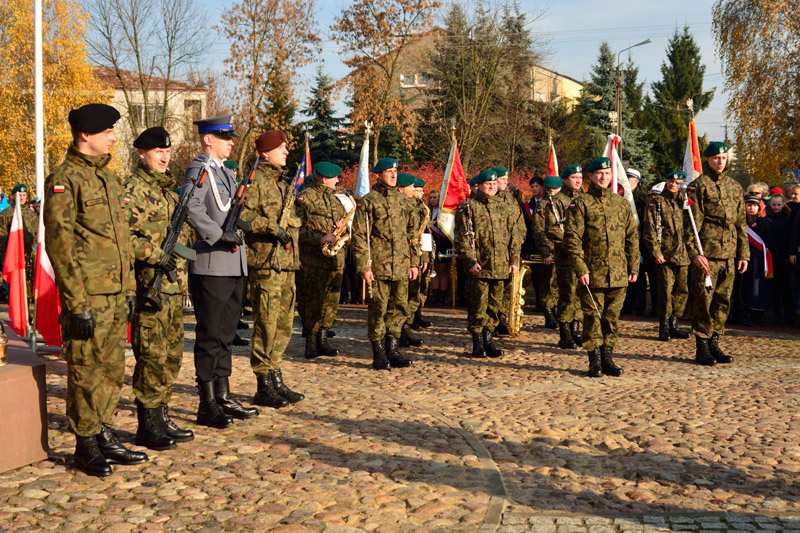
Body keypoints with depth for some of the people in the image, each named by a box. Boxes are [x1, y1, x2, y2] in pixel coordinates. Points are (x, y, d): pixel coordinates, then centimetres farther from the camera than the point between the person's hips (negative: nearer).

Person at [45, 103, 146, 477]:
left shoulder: (110, 177, 16)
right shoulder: (64, 179, -10)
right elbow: (59, 243, -14)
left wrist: (129, 288, 17)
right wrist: (77, 302, -17)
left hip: (115, 293, 8)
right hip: (87, 295, -8)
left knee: (112, 369, 13)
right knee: (86, 371, 1)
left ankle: (104, 436, 25)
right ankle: (85, 446, 12)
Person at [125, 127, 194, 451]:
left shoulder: (169, 189, 19)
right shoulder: (133, 189, -9)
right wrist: (156, 255, -21)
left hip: (175, 288, 9)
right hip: (149, 287, -9)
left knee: (172, 355, 14)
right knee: (152, 357, -5)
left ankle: (162, 417, 24)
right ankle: (147, 426, 4)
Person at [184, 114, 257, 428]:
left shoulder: (226, 173, 20)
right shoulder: (200, 169, -9)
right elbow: (191, 207, -25)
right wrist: (219, 234, -27)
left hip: (234, 265, 9)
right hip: (212, 265, -9)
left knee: (225, 334, 14)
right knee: (210, 337, -4)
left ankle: (223, 397, 22)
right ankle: (207, 406, 2)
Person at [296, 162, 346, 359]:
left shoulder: (333, 198, 18)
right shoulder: (305, 198, -5)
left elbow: (345, 217, 27)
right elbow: (298, 228, -13)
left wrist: (343, 225, 4)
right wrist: (320, 238, -21)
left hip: (335, 257, 7)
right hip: (314, 258, -7)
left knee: (332, 299, 7)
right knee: (316, 299, -8)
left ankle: (322, 339, 16)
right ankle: (311, 342, 3)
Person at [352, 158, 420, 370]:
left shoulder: (403, 202, 15)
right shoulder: (368, 201, -3)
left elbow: (411, 234, 20)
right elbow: (359, 236, -7)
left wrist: (414, 262, 14)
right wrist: (364, 266, -13)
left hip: (401, 266, 6)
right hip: (378, 266, -5)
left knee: (400, 308, 8)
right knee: (378, 309, -1)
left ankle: (393, 350, 19)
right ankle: (379, 354, 8)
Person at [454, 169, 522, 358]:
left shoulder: (502, 207, 14)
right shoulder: (468, 207, -1)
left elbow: (514, 234, 16)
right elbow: (462, 237, -6)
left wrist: (514, 260, 8)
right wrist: (470, 261, -13)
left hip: (500, 267, 5)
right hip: (479, 267, -4)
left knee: (495, 305, 10)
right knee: (478, 306, -2)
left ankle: (488, 338, 21)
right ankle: (478, 342, 9)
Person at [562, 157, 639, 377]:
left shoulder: (622, 203, 12)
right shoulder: (581, 204, -1)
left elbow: (632, 237, 16)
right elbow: (572, 239, -6)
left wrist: (633, 267, 10)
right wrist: (580, 269, -13)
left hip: (619, 275, 4)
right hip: (593, 274, -4)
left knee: (612, 317, 8)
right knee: (593, 316, 0)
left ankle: (608, 358, 18)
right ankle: (595, 361, 8)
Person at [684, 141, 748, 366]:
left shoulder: (735, 187, 16)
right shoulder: (699, 186, -3)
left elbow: (741, 223, 19)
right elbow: (692, 222, -8)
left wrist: (744, 254, 13)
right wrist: (694, 252, -17)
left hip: (728, 255, 6)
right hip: (706, 254, -6)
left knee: (723, 301, 8)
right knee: (703, 301, -3)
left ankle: (714, 344, 18)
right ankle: (702, 348, 4)